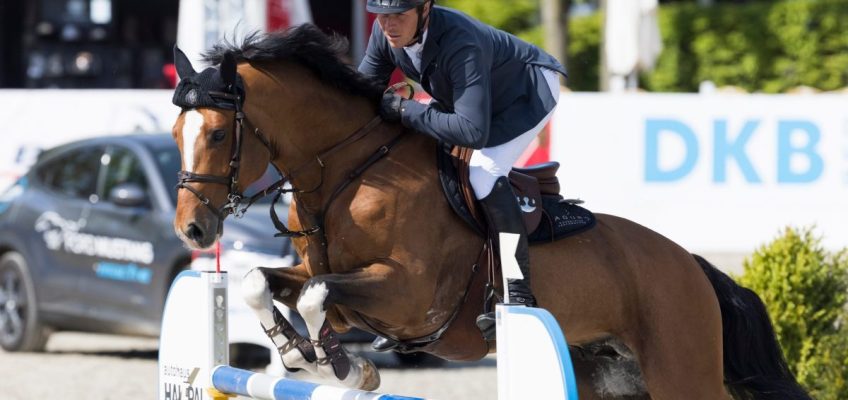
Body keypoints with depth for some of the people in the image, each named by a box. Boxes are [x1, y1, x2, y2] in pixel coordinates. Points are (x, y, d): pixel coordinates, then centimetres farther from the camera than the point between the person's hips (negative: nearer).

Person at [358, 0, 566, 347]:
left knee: (483, 175, -28)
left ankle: (523, 289, -21)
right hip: (462, 96, 8)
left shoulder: (461, 44, -42)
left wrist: (405, 110, -43)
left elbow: (473, 132, -47)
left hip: (530, 89, -8)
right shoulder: (385, 33, -20)